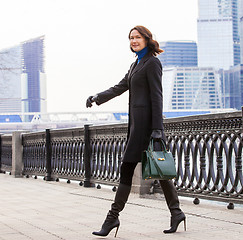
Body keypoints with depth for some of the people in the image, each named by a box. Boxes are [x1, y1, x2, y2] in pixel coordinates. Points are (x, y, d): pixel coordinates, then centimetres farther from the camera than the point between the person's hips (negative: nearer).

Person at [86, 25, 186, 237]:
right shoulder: (136, 65, 20)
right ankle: (176, 212, 12)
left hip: (146, 122, -9)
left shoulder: (152, 63, -7)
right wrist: (97, 98, 3)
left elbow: (157, 96, -13)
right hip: (137, 122, 9)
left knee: (127, 168, -8)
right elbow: (120, 87, 19)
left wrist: (157, 128, -18)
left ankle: (113, 217, -5)